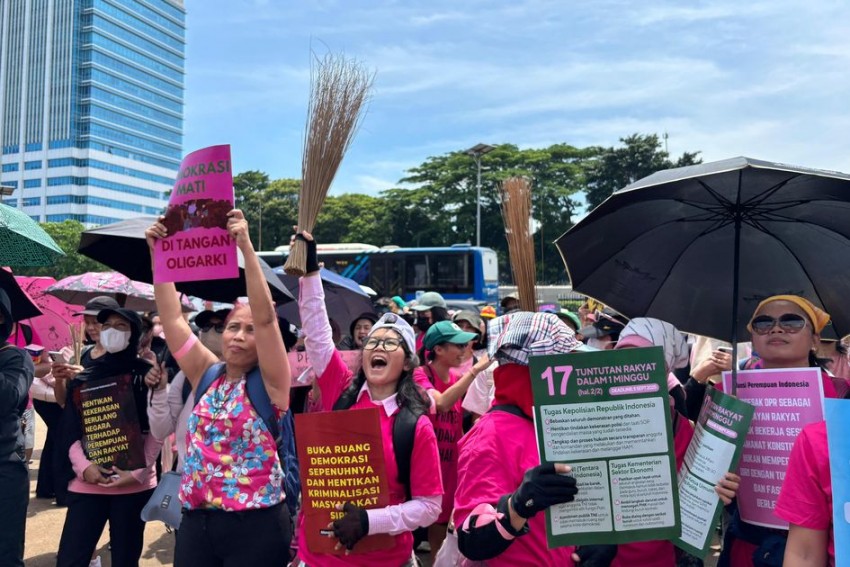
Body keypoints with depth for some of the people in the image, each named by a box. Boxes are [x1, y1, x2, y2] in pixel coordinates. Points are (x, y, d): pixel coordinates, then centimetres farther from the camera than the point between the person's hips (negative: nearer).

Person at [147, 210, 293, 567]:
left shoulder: (268, 381, -6)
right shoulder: (206, 375, 6)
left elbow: (266, 317, -19)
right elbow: (171, 317, 2)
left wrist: (245, 247, -25)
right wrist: (158, 254, -6)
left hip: (255, 525, -4)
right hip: (196, 520, 5)